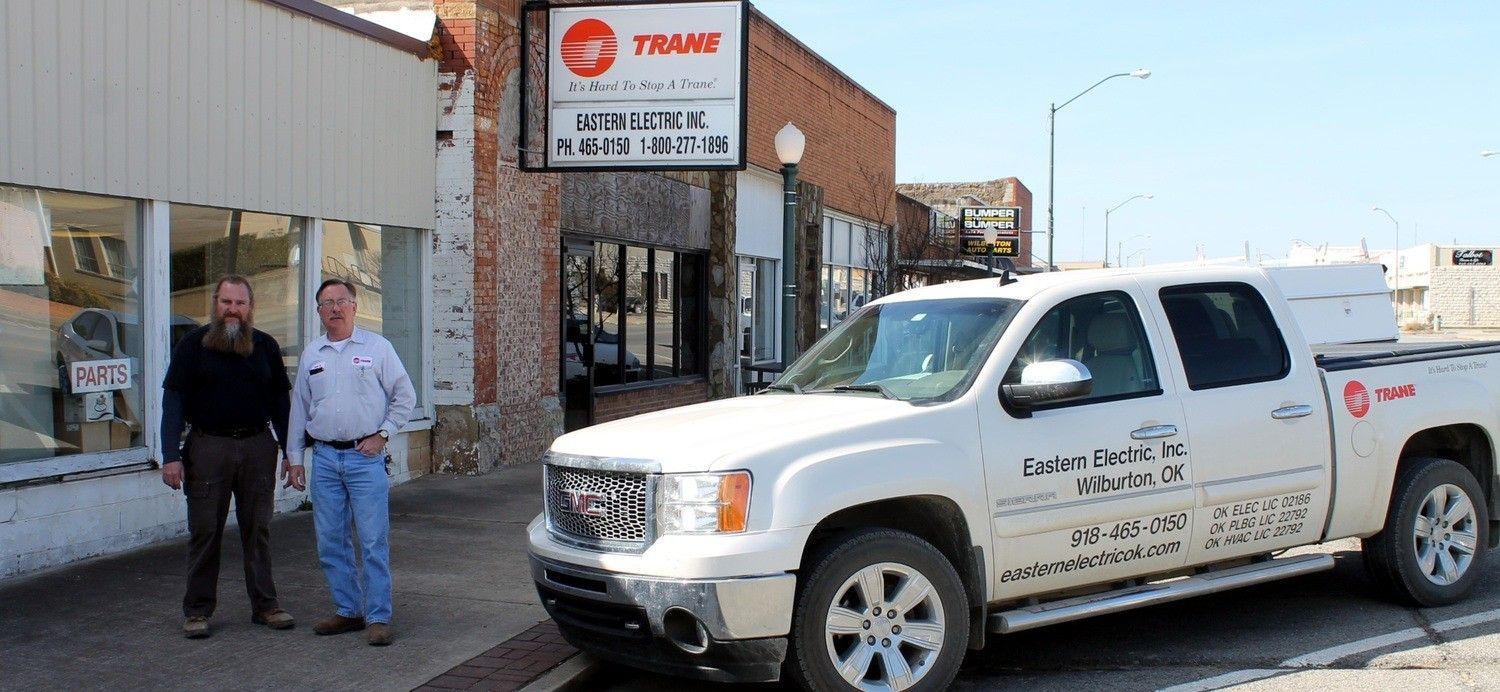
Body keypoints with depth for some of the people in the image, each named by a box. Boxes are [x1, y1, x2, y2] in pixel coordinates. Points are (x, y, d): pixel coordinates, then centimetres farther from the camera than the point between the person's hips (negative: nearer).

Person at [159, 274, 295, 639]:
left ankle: (265, 604, 15)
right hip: (208, 446, -2)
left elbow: (280, 401, 13)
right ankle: (198, 610, 12)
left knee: (258, 529, 7)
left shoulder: (266, 346, 8)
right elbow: (173, 400, -2)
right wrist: (171, 456, -10)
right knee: (205, 531, 3)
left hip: (258, 446, 2)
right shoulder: (194, 344, 1)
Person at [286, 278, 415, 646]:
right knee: (330, 542, 7)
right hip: (324, 457, 4)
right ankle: (349, 611, 19)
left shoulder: (376, 347, 1)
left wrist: (382, 434, -6)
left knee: (374, 541, -5)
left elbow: (404, 396, 3)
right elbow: (299, 408, 17)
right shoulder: (311, 355, 13)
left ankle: (379, 617, 0)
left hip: (365, 456, -4)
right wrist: (294, 456, 13)